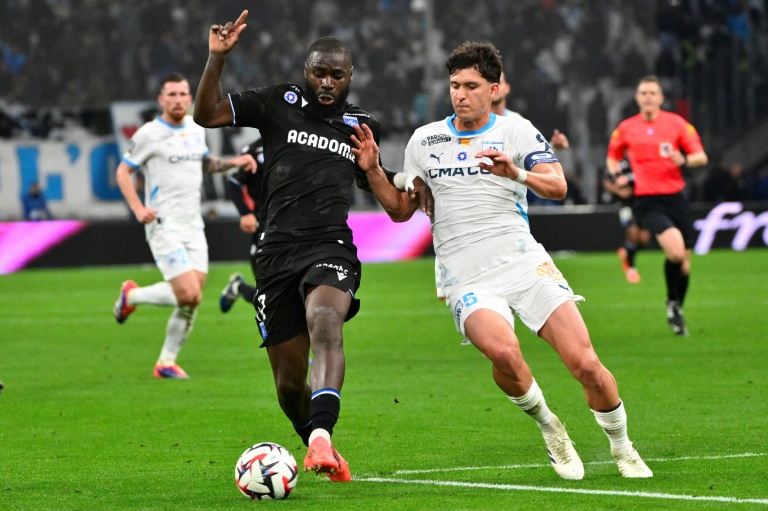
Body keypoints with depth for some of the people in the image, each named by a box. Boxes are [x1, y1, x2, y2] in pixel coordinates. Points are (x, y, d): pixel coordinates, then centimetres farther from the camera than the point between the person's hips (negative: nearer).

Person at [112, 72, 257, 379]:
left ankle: (166, 362, 13)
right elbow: (123, 172, -3)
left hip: (193, 226, 6)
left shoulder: (196, 129, 13)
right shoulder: (149, 134, -7)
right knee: (188, 295, -17)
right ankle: (132, 295, 8)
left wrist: (233, 162, 13)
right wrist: (138, 208, -16)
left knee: (192, 301, 0)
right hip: (164, 225, -6)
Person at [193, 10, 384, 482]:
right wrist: (217, 58, -10)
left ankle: (322, 438, -49)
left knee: (326, 324, -34)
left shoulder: (361, 125, 15)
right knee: (290, 382, 2)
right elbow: (206, 115, 2)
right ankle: (316, 443, 32)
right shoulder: (279, 104, 8)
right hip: (277, 253, 1)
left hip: (331, 248, -1)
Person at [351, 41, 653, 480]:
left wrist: (518, 174, -28)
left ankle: (622, 448, 14)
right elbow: (401, 209, 19)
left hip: (525, 262, 0)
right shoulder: (425, 140, 12)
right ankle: (548, 427, -4)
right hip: (470, 281, 0)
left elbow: (557, 186, -9)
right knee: (503, 351, -32)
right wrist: (372, 171, 3)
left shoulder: (516, 131, 4)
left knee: (584, 362, -12)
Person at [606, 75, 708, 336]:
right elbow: (612, 157, 22)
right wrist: (617, 176, 1)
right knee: (675, 249, -25)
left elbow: (702, 157, 1)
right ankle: (672, 302, -1)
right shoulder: (626, 128, 6)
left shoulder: (676, 123, 3)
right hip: (647, 202, -2)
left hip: (675, 197, 2)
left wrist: (684, 160, -20)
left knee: (684, 261, 4)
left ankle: (677, 311, 27)